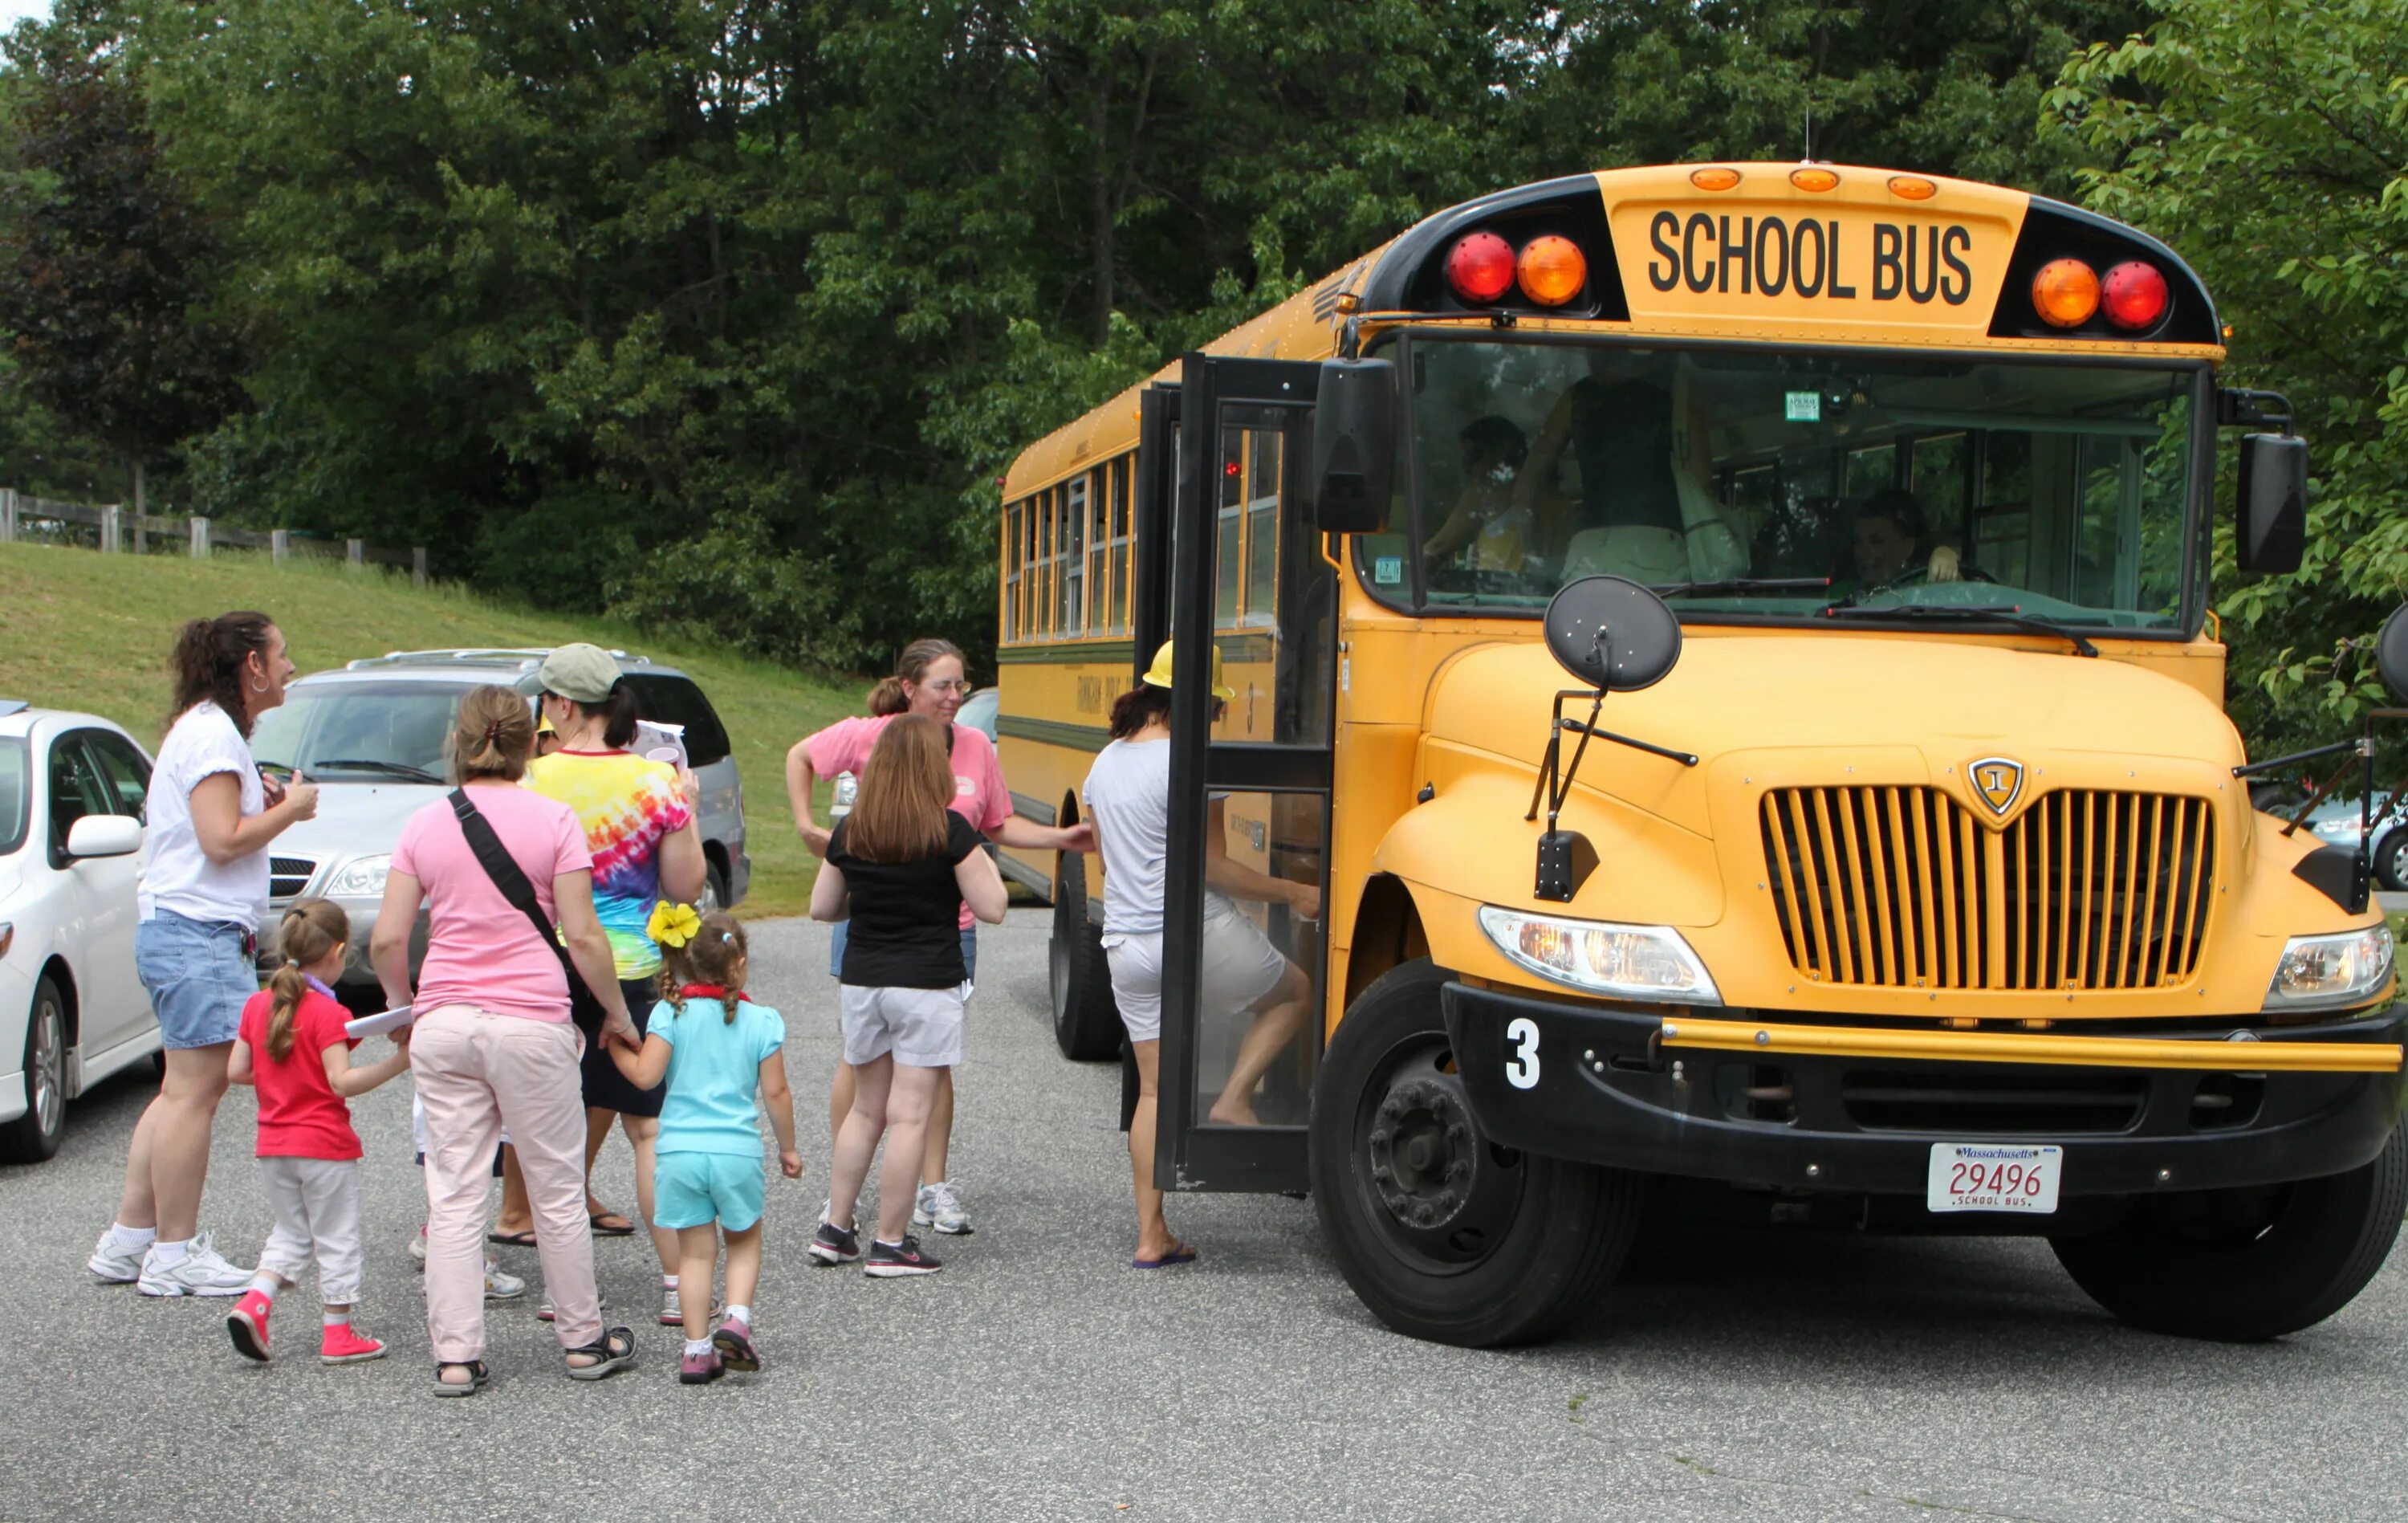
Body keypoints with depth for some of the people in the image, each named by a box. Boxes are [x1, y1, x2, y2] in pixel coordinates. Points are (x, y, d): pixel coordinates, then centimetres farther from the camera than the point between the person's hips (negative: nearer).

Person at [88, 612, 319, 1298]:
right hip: (197, 934, -11)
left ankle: (129, 1240, 16)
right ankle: (175, 1254, -4)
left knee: (185, 1092, 12)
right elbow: (223, 840, -20)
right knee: (194, 1091, -7)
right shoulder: (212, 734, -13)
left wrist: (272, 804, 9)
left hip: (177, 932, 11)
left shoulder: (206, 728, 20)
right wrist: (288, 810, -7)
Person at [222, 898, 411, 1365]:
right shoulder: (328, 1014, -16)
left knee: (291, 1232, 19)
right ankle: (337, 1334, 11)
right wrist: (398, 1061, -25)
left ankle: (254, 1302, -2)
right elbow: (342, 1082, -24)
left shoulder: (258, 1005, 4)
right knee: (336, 1239, 6)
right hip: (325, 1146, -6)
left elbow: (235, 1071, 7)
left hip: (273, 1147, 6)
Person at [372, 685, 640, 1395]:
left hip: (444, 1021, 2)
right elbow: (582, 937, -6)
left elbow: (387, 941, 2)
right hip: (531, 1021, -2)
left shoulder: (425, 825, 4)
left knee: (453, 1195, 6)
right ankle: (584, 1341, 20)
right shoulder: (552, 819, -3)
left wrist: (404, 1004, 20)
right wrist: (617, 1012, 7)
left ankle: (456, 1355, 5)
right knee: (557, 1189, 9)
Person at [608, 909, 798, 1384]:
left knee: (695, 1251, 9)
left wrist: (616, 1045, 8)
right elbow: (776, 1093, 1)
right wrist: (788, 1148, 13)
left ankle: (698, 1349, 6)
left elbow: (645, 1075, -10)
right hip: (738, 1150, 0)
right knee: (744, 1242, 18)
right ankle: (737, 1319, -3)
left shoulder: (670, 1013, -2)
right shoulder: (762, 1020, 0)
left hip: (679, 1149, 0)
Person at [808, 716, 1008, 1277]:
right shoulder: (950, 831, -12)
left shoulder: (850, 831, 2)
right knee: (909, 1115, 0)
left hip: (862, 979, 5)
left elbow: (822, 907, 9)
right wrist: (984, 863, 7)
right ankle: (891, 1244, 3)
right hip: (926, 983, -5)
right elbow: (991, 909, -10)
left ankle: (834, 1229, 20)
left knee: (865, 1109, 18)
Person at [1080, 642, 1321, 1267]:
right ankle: (1233, 1099, 4)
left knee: (1153, 1088, 11)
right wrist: (1294, 894, -5)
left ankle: (1151, 1237, 10)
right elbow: (1213, 867, -14)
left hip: (1127, 945, 7)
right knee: (1294, 990, 20)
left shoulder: (1106, 763, 9)